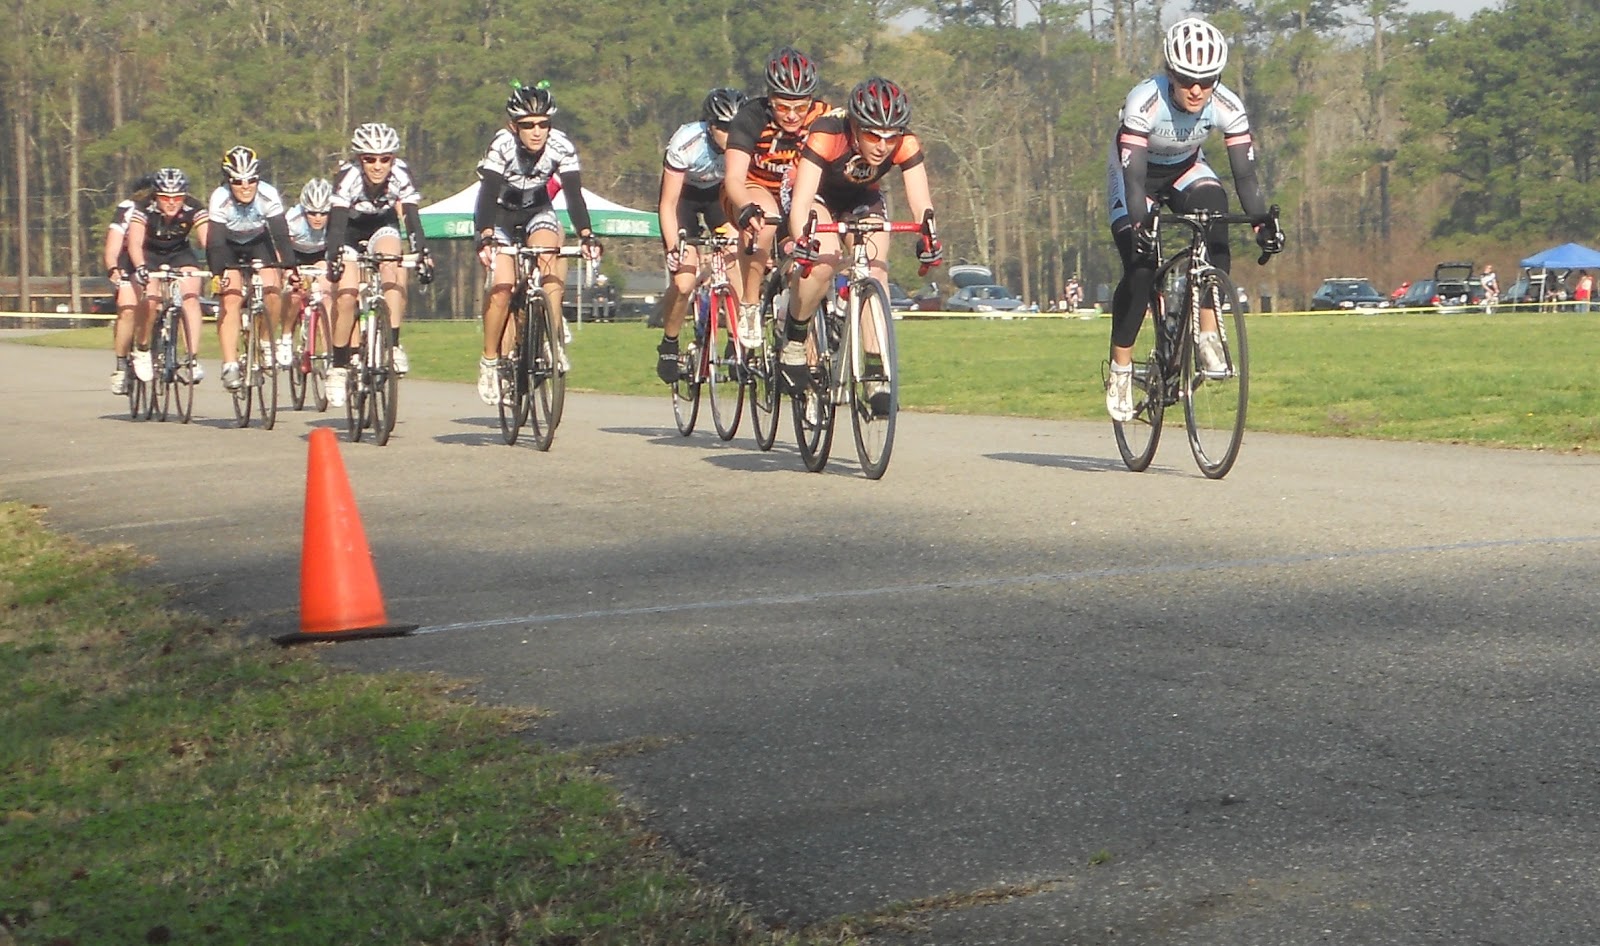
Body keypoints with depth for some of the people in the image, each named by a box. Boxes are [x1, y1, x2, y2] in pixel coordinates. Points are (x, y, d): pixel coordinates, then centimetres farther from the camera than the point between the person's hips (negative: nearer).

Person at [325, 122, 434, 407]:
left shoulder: (400, 176, -27)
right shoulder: (348, 176, -32)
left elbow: (412, 218, -34)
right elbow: (337, 221, -40)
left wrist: (422, 254, -50)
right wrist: (335, 256, -56)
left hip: (382, 227, 1)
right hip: (349, 231, -1)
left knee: (392, 270, -31)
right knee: (346, 295, -18)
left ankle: (393, 345, -25)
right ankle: (339, 368, -3)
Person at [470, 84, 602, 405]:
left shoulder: (561, 147, -22)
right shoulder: (502, 146, -29)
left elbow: (574, 194, -28)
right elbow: (486, 196, -36)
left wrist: (586, 235, -44)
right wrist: (486, 238, -53)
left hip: (537, 212, 2)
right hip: (499, 216, -2)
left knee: (551, 259, -29)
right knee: (502, 287, -21)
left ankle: (553, 339, -18)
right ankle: (490, 361, -5)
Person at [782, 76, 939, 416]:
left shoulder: (905, 145, -28)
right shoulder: (827, 135, -37)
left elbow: (921, 203, -32)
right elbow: (802, 202, -43)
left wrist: (928, 238, -52)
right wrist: (802, 241, -61)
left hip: (862, 200, 3)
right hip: (819, 196, -3)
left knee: (876, 271, -19)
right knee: (823, 261, -30)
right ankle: (793, 341, -8)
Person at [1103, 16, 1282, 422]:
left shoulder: (1227, 107, -25)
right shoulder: (1144, 102, -34)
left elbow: (1245, 173, -24)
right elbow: (1134, 177, -38)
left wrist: (1263, 222, -39)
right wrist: (1140, 227, -54)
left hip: (1186, 171, 3)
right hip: (1138, 175, -3)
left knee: (1214, 210, -29)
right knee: (1140, 267, -20)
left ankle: (1208, 332, -23)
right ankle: (1120, 367, -3)